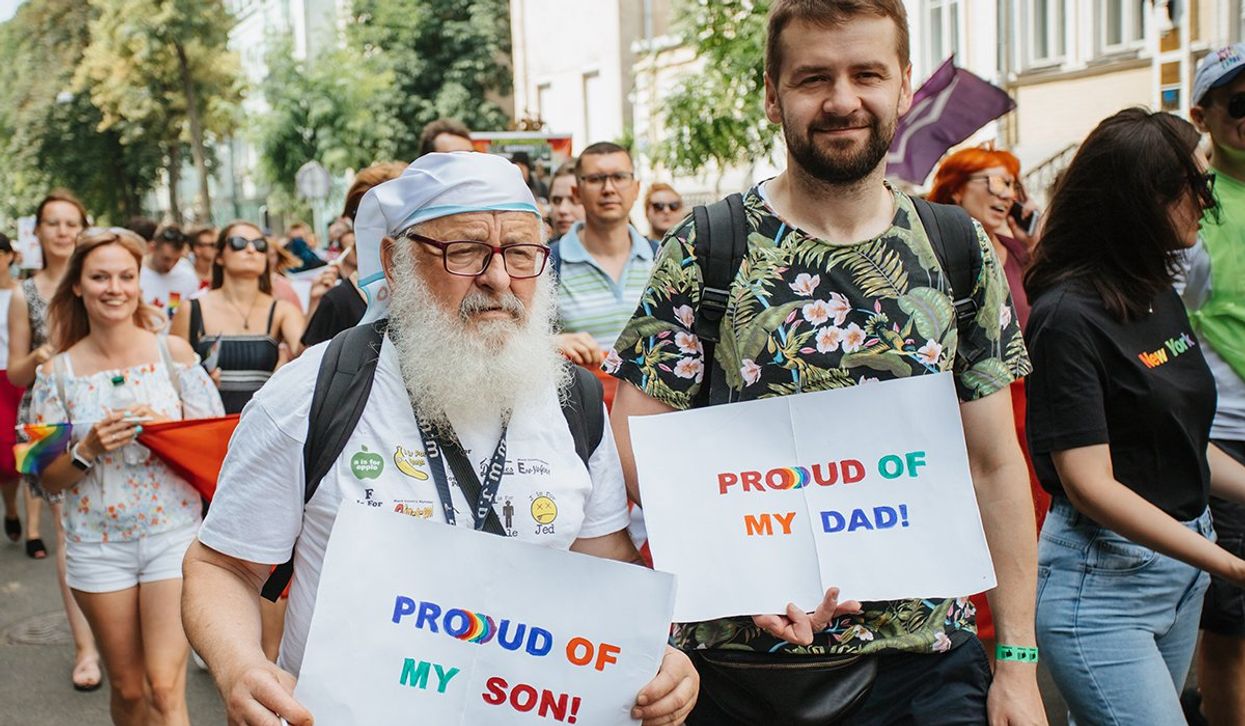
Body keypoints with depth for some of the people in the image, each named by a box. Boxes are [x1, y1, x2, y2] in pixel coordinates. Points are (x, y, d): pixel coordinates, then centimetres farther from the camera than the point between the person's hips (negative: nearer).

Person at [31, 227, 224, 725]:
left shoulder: (172, 352, -3)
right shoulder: (57, 373, 0)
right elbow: (51, 479, 3)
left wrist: (164, 428, -19)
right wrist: (87, 450, -16)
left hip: (174, 534, -2)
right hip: (98, 545, 2)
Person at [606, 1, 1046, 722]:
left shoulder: (962, 252, 2)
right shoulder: (704, 250, -6)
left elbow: (996, 464, 4)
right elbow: (638, 447, -7)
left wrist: (1018, 663, 1)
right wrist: (738, 563, -23)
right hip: (735, 659, -1)